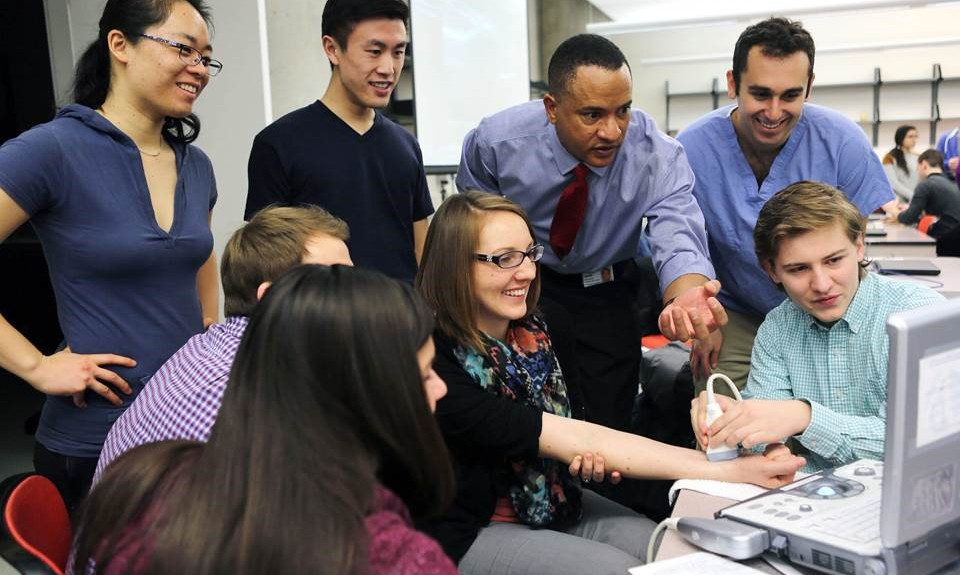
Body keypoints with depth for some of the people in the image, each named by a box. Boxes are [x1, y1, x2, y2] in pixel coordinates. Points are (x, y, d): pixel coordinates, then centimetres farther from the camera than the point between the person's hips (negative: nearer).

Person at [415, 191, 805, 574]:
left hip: (549, 499, 6)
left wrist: (589, 458, -23)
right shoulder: (434, 364, -26)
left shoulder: (531, 332, -3)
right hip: (469, 533, -6)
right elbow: (572, 439, -29)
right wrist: (729, 471, -30)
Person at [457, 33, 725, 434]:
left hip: (606, 293, 0)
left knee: (608, 425, 6)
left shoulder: (657, 156, -25)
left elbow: (678, 239, -37)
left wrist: (686, 297, -60)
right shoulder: (495, 142, -23)